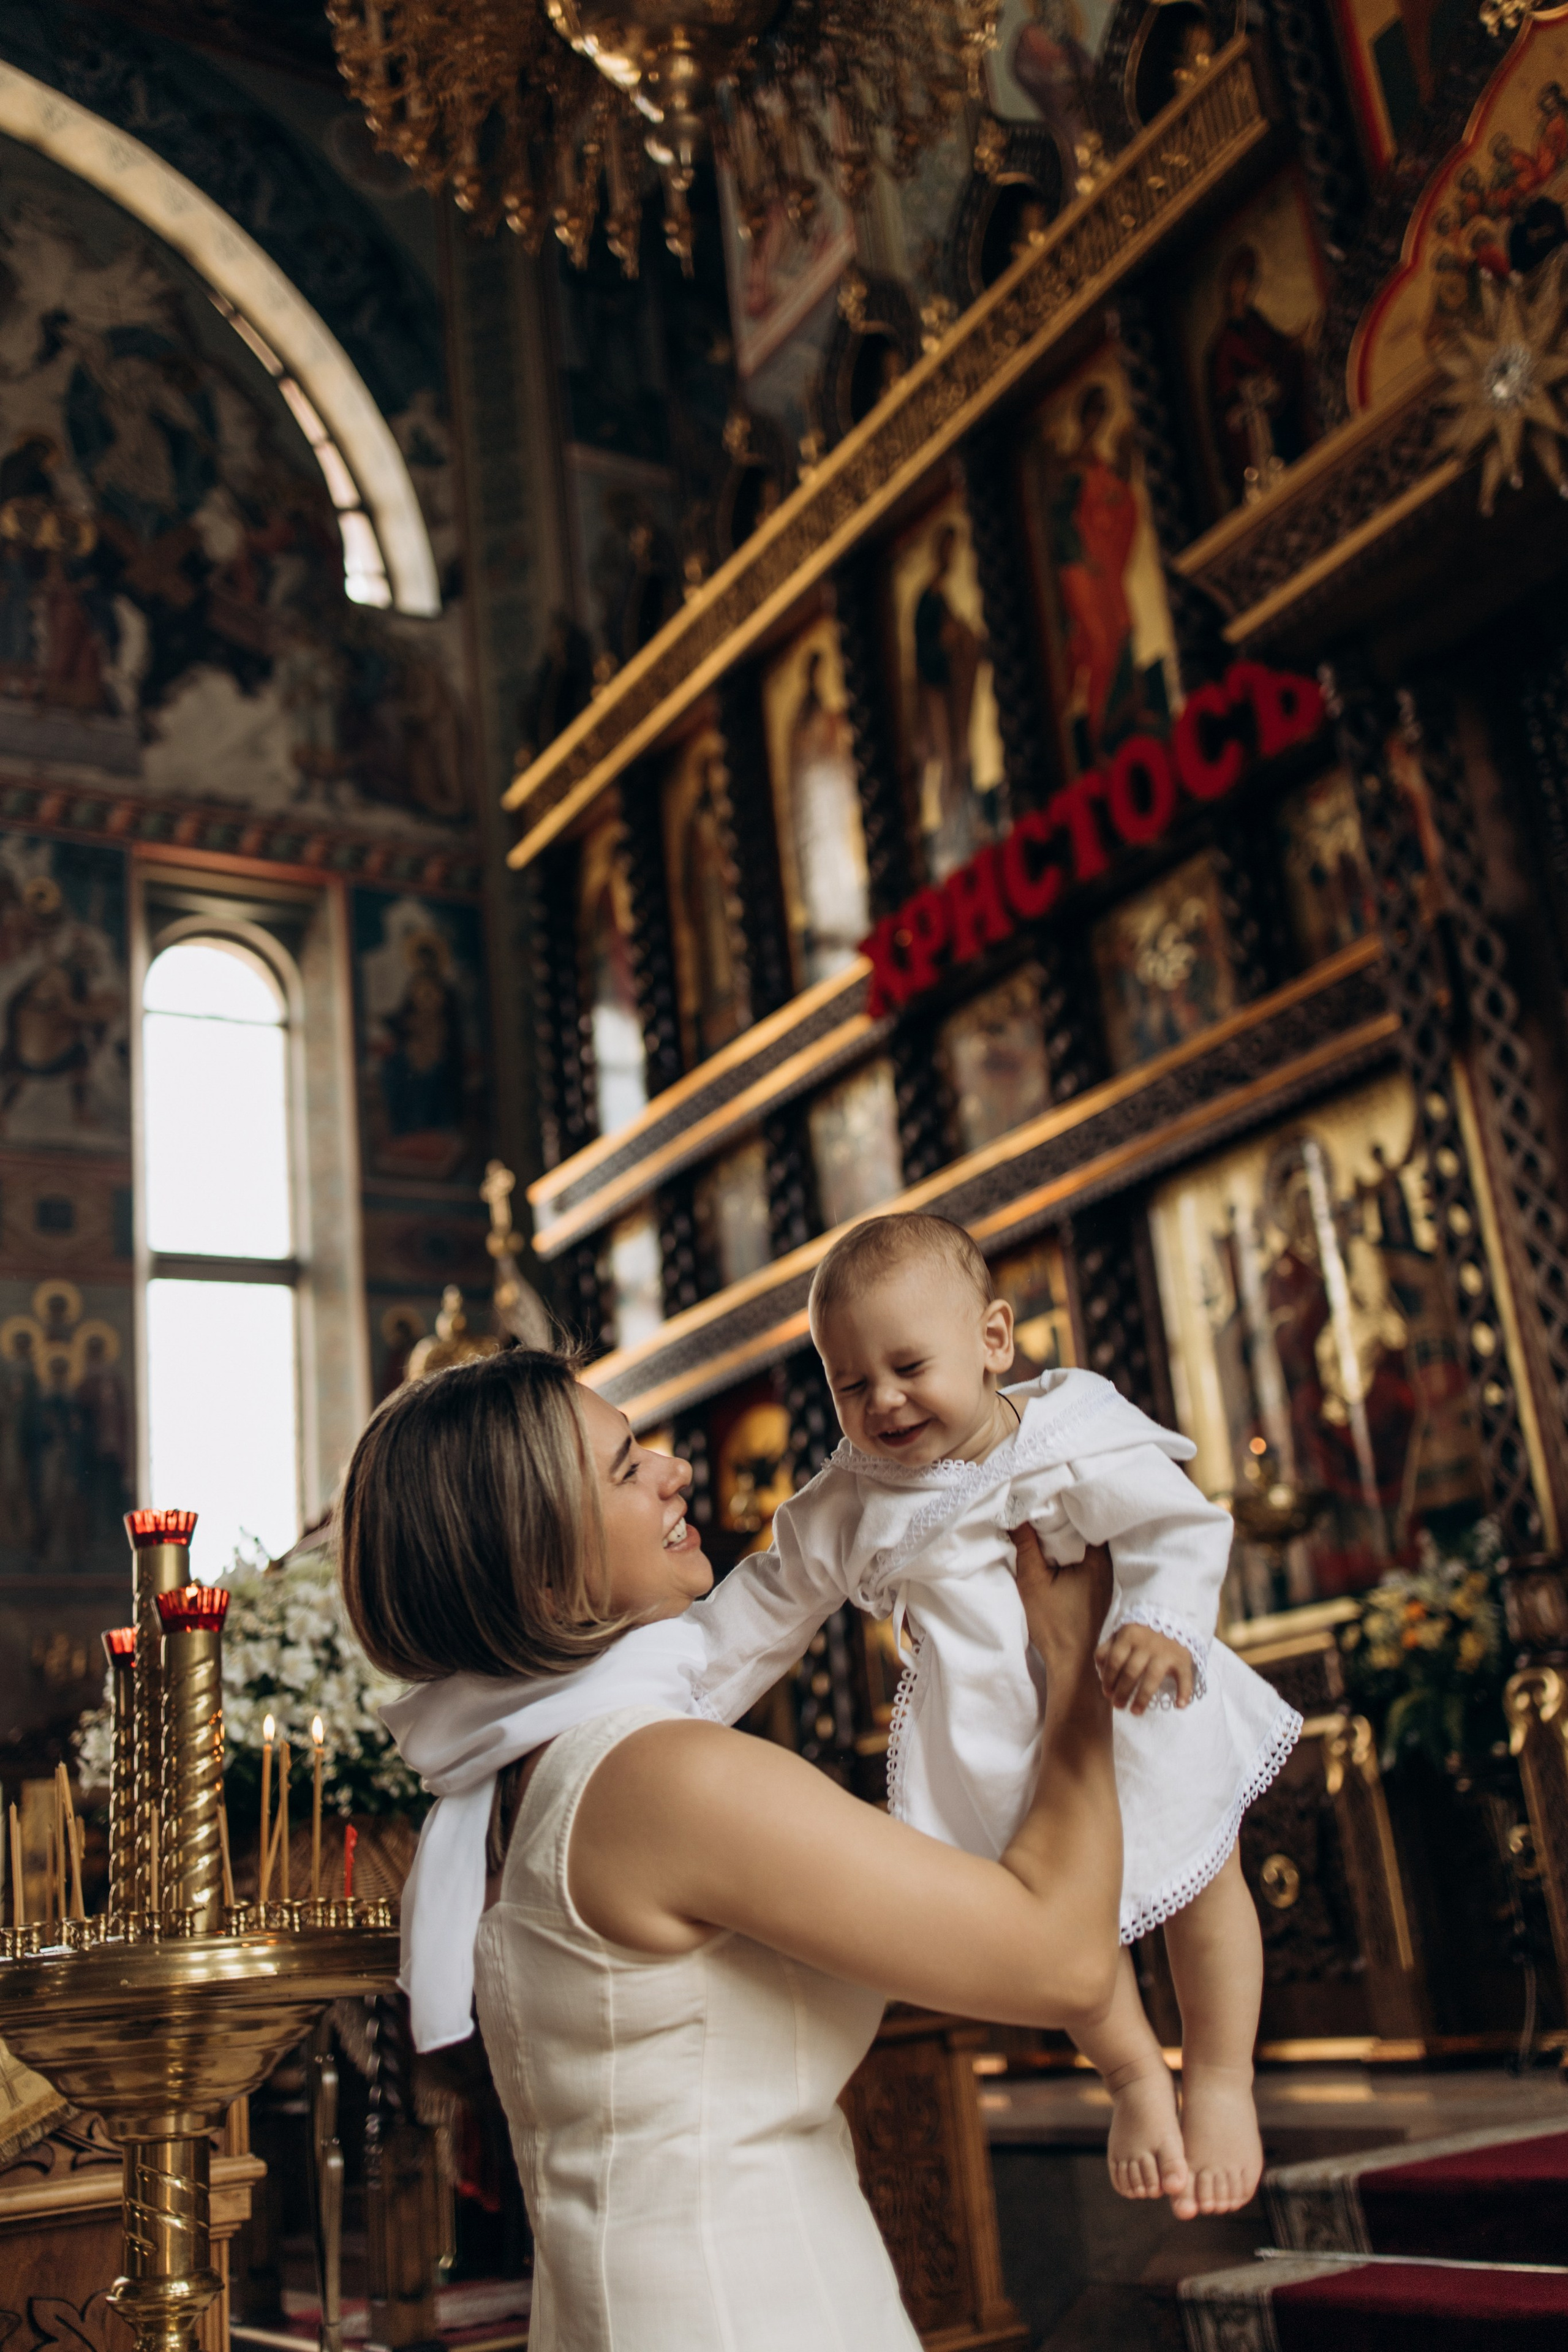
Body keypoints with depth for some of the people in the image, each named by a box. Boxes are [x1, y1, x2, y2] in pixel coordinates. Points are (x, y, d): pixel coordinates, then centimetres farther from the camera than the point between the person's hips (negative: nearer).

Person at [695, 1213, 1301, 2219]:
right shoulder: (846, 1508, -9)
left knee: (1202, 1879, 10)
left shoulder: (1078, 1438, -18)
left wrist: (1162, 1625, -35)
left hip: (1137, 1717, -2)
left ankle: (1221, 2079, 35)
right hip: (999, 1748, 2)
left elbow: (1180, 1529, -16)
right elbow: (767, 1608, 1)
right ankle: (1134, 2077, 37)